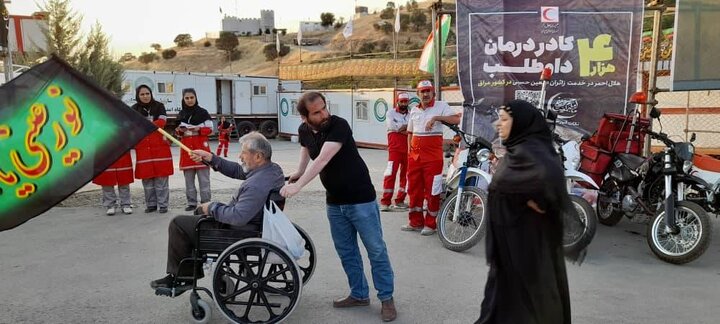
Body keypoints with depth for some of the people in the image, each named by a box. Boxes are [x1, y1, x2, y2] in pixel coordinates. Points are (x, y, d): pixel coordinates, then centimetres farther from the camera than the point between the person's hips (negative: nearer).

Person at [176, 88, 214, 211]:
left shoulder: (203, 112, -2)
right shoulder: (181, 114, 10)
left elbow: (210, 129, -2)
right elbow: (178, 131, 17)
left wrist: (199, 129, -19)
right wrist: (179, 130, -6)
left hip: (201, 147, -4)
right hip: (186, 148, 4)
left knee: (203, 177, -4)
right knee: (188, 178, 7)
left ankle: (205, 202, 2)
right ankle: (192, 203, 16)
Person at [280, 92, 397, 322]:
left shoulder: (339, 126, -22)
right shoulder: (304, 130, -2)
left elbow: (322, 160, -34)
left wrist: (297, 186, -41)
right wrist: (299, 172, 12)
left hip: (360, 198, -6)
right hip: (334, 202, 6)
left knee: (376, 250, 2)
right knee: (346, 251, 13)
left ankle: (386, 298, 14)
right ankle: (359, 294, 28)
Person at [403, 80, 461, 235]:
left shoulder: (441, 106, -2)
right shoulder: (414, 110, 14)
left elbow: (457, 119, -16)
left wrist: (436, 118, -23)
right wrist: (409, 151, 14)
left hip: (433, 155, -5)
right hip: (415, 155, 6)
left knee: (432, 190, -2)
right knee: (414, 188, 9)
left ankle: (430, 224, 10)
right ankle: (415, 222, 21)